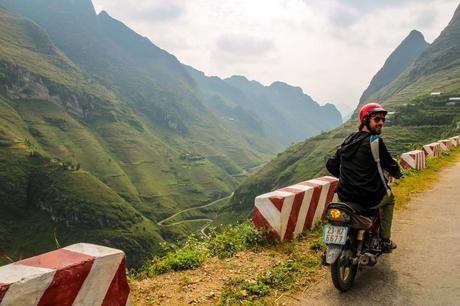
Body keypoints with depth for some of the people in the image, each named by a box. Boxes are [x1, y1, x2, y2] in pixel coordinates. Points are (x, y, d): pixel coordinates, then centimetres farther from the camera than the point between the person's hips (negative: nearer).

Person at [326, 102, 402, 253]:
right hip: (370, 198, -5)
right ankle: (385, 241, 30)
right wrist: (396, 174, 20)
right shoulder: (375, 142, -12)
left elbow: (331, 164, 12)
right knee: (389, 198, 29)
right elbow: (390, 165, -4)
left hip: (344, 196, 6)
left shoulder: (348, 140, 8)